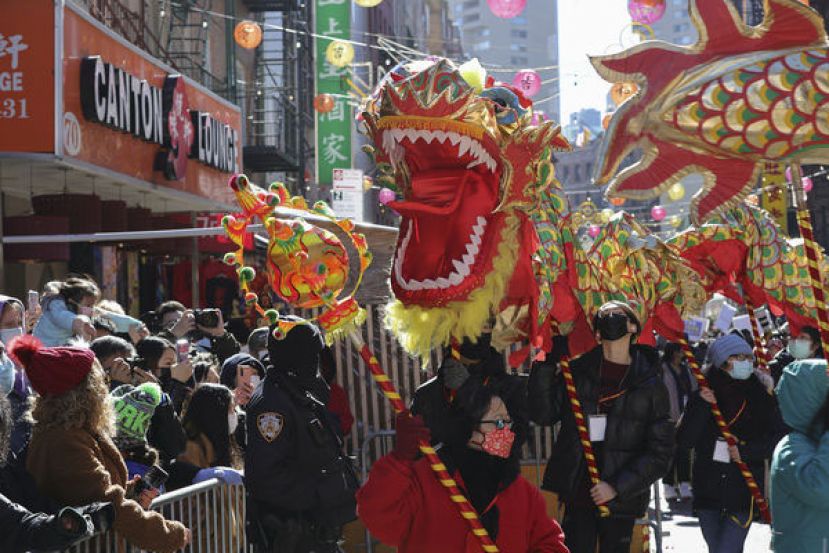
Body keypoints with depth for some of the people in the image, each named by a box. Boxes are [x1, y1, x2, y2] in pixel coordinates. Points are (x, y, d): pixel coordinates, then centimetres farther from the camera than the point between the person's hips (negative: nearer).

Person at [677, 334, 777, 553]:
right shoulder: (703, 397, 1)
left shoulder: (760, 398, 1)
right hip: (708, 491, 2)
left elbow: (772, 440, 2)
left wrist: (745, 451, -15)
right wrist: (701, 406, -18)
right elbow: (684, 441, -7)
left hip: (744, 491, -2)